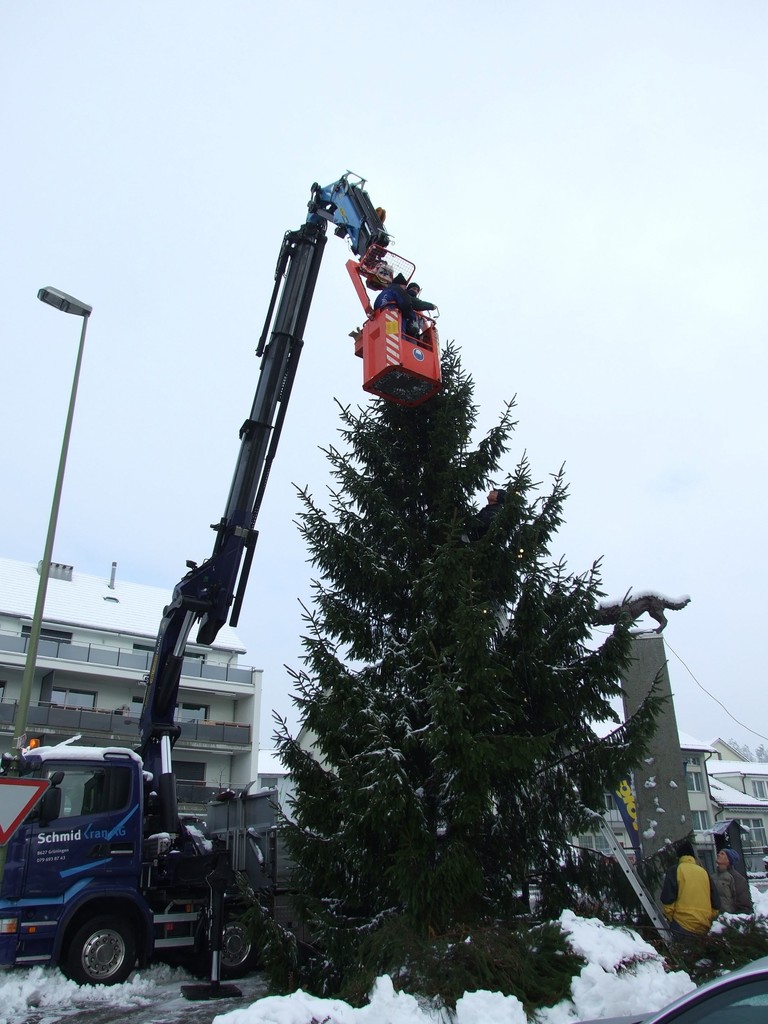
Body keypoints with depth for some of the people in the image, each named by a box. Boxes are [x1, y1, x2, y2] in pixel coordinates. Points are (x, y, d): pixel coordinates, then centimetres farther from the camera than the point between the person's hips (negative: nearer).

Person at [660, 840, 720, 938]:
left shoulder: (675, 870, -1)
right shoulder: (704, 872, 12)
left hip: (682, 926, -5)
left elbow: (667, 900, -7)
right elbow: (715, 902, 14)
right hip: (704, 927, 5)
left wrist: (671, 919, 6)